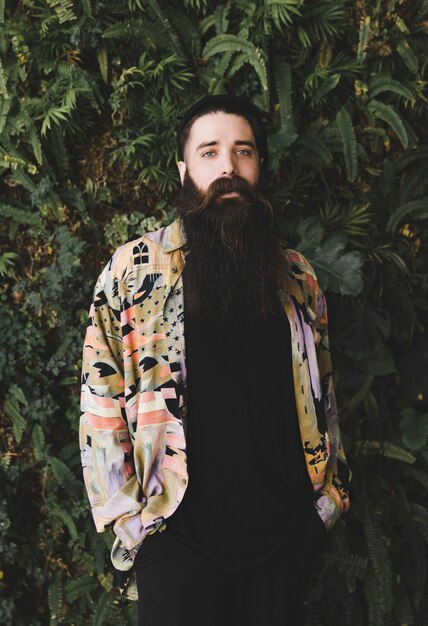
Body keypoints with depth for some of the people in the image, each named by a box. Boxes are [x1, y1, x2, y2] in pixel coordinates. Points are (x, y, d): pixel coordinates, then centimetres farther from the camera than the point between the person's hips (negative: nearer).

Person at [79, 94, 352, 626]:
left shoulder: (296, 276, 5)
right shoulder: (133, 269, -5)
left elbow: (320, 398, 12)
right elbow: (101, 401, -4)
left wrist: (330, 494, 10)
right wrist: (126, 518, -7)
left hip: (284, 537, 3)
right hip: (179, 537, -3)